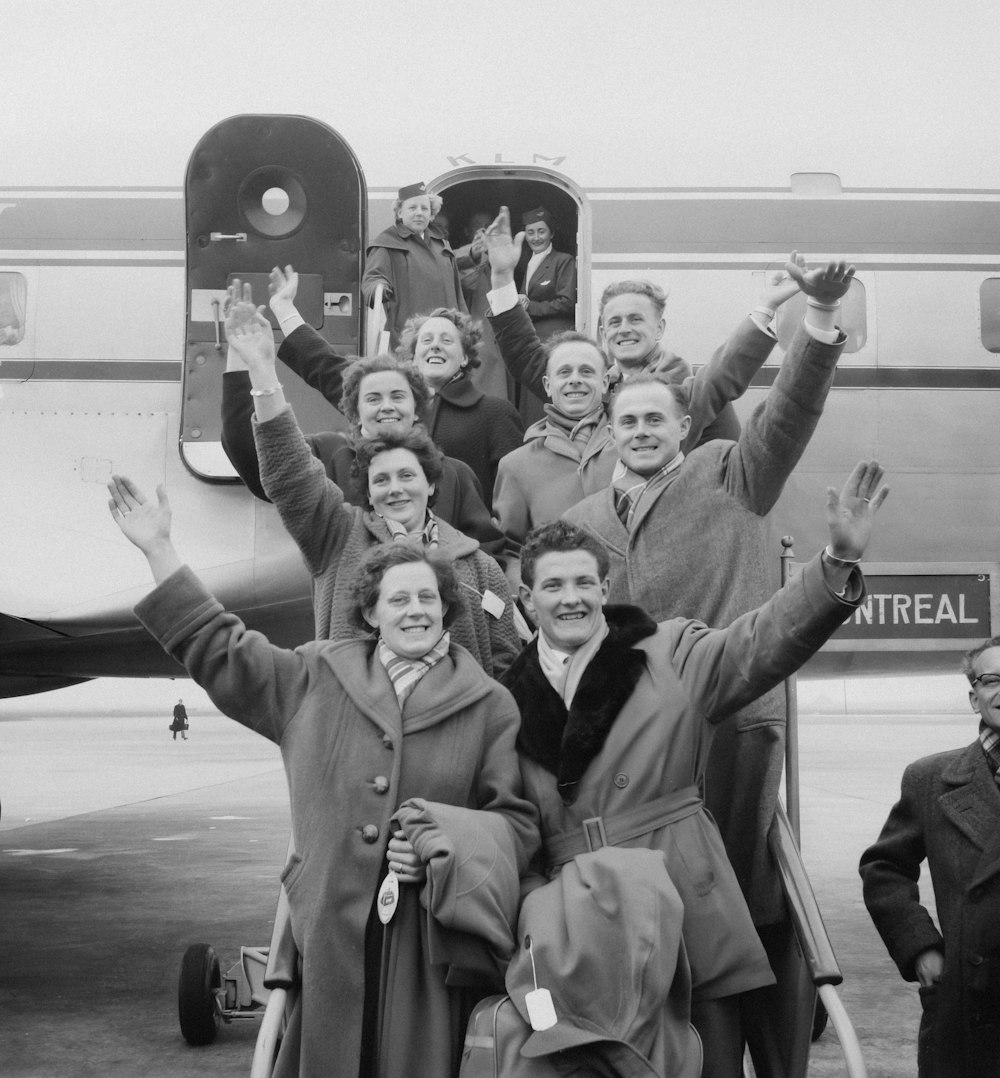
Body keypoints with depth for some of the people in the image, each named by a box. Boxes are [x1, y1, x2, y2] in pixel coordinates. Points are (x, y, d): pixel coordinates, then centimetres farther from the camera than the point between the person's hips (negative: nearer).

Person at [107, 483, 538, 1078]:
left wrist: (440, 843, -15)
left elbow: (517, 820, 3)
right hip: (329, 930, 1)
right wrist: (157, 547, 11)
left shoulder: (489, 704, 4)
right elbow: (217, 648, 14)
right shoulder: (317, 675, 10)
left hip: (427, 941, -1)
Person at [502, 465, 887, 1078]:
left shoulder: (670, 655, 6)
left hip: (690, 921, -1)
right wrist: (537, 904, -5)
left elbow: (764, 643, -8)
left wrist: (841, 561, -21)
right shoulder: (510, 699, 9)